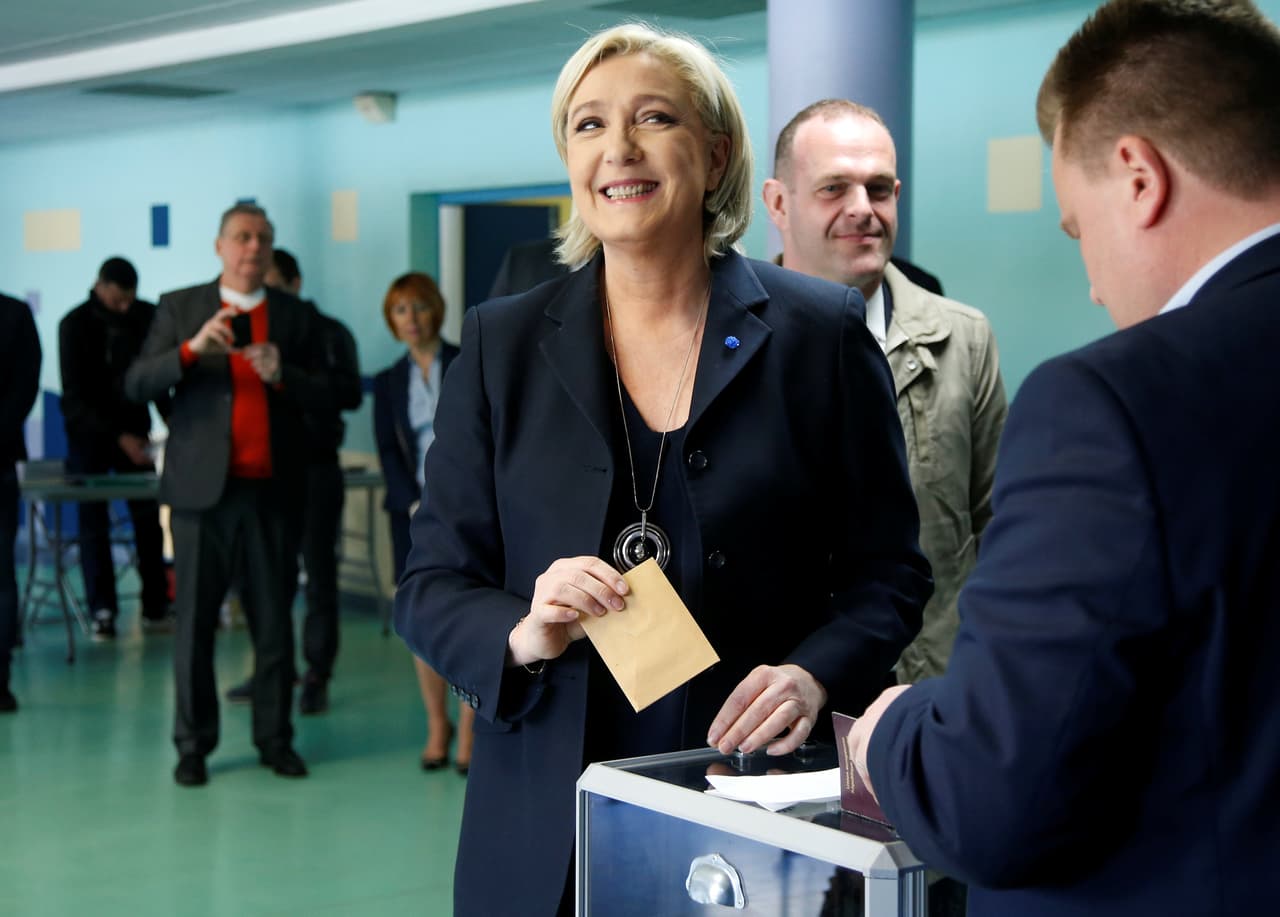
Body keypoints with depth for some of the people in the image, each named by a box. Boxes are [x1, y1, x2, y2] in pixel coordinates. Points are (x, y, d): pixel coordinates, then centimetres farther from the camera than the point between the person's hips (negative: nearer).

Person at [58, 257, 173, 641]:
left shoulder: (147, 317, -3)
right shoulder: (74, 325, -11)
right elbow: (75, 396, -15)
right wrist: (118, 436, -24)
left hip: (134, 430, 2)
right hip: (89, 434, -2)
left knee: (148, 519, -3)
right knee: (94, 522, -4)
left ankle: (155, 607, 2)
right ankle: (103, 612, 0)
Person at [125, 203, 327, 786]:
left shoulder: (296, 316, 9)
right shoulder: (180, 307, 6)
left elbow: (322, 399, 4)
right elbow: (136, 384, -4)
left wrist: (282, 376, -16)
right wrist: (193, 349, -20)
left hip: (272, 491, 1)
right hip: (202, 486, -1)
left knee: (274, 622, 5)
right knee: (195, 621, 2)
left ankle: (274, 739, 15)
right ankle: (193, 745, 11)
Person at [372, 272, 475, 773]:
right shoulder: (388, 382, 13)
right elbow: (388, 452, 6)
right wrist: (416, 504, -9)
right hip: (414, 511, 3)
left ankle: (468, 731, -2)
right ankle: (437, 725, 12)